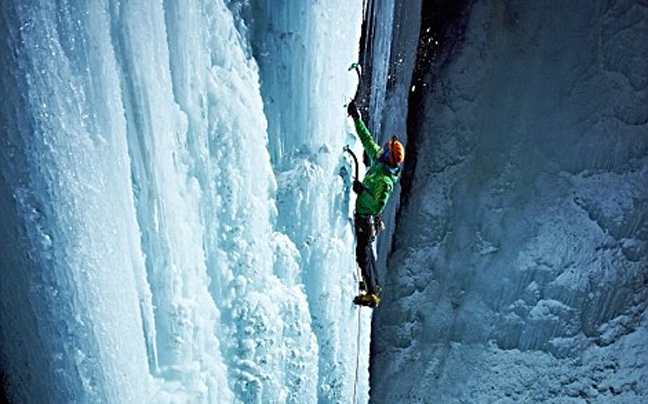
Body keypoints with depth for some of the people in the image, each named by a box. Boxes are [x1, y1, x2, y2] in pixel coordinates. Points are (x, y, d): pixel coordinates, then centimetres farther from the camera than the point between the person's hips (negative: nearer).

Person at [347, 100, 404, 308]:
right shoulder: (378, 163, -3)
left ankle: (372, 295, 3)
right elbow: (367, 140, 7)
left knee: (363, 255, -4)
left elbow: (377, 206, -32)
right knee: (367, 251, 22)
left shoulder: (384, 181, -28)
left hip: (366, 220, -10)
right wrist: (357, 119, 5)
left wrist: (362, 191, -33)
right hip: (365, 218, 10)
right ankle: (373, 284, 37)